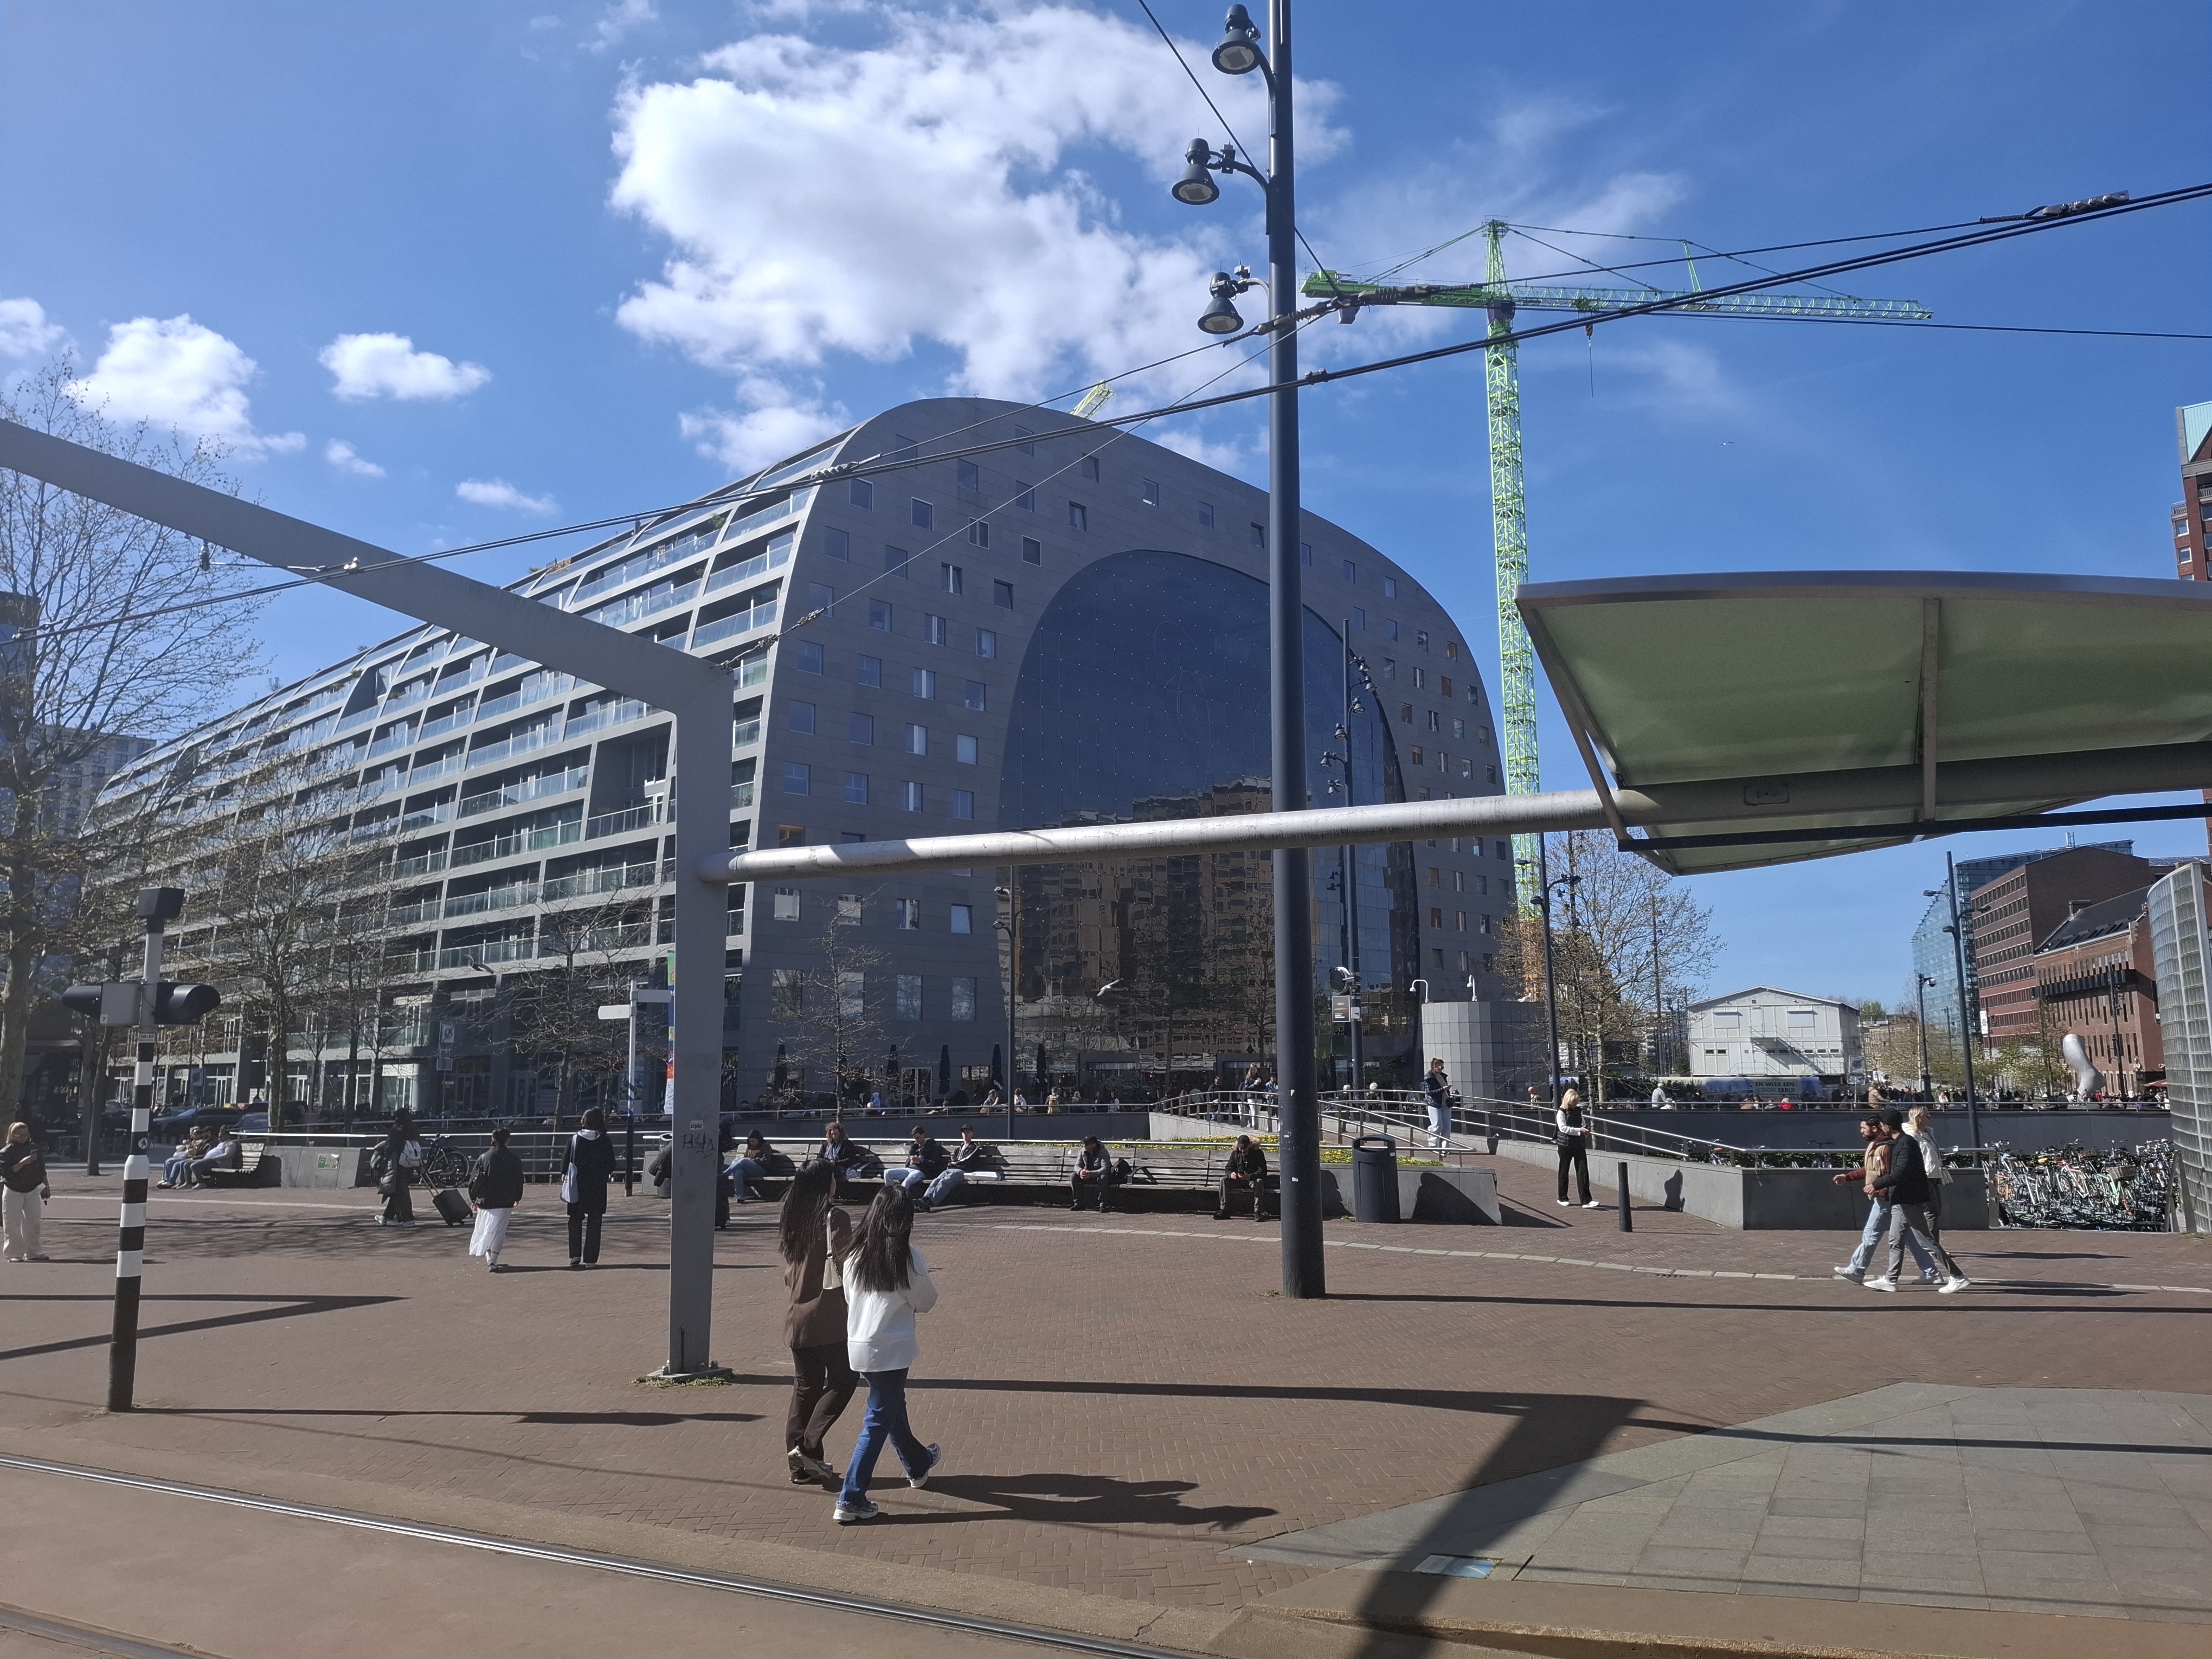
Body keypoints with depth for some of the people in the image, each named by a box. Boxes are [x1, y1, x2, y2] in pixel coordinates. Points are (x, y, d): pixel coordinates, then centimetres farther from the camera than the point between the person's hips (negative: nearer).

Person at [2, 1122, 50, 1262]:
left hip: (32, 1191, 5)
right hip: (13, 1192, -5)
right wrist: (23, 1162, -30)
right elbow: (6, 1172, -21)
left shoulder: (34, 1148, 6)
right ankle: (14, 1253, 5)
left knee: (33, 1223, 8)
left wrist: (46, 1186, 10)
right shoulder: (6, 1152, -10)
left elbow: (42, 1169, 12)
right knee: (12, 1224, -4)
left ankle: (32, 1252, 18)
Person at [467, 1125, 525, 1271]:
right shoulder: (514, 1160, -4)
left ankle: (489, 1258, 26)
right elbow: (519, 1181, 3)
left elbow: (473, 1180, 1)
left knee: (484, 1229, 18)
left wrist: (474, 1199, 13)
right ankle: (493, 1260, -14)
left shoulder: (484, 1158, -1)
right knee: (498, 1230, -1)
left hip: (485, 1201, 2)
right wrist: (517, 1198, 18)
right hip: (505, 1202, -2)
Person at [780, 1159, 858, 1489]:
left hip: (797, 1314, 7)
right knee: (842, 1380, 5)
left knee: (805, 1386, 13)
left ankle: (801, 1464, 16)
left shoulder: (790, 1216, 7)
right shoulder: (835, 1217, -15)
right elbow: (845, 1265, -16)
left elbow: (788, 1266, 14)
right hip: (828, 1316, -7)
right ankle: (808, 1447, -5)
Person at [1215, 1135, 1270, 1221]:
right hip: (1239, 1181, 4)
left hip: (1253, 1180, -3)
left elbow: (1263, 1172, -17)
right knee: (1223, 1180, -21)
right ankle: (1224, 1210, -22)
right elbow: (1228, 1169, 2)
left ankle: (1257, 1212, -37)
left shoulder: (1258, 1153, -9)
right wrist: (1231, 1174, -26)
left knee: (1259, 1182, -38)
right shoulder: (1235, 1153, 3)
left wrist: (1249, 1177, -36)